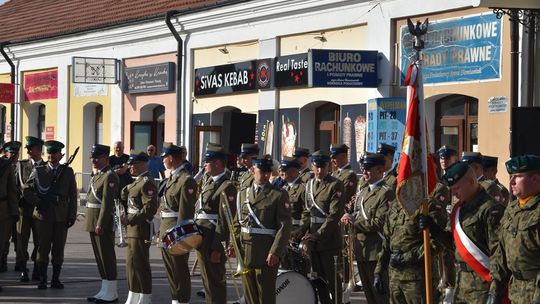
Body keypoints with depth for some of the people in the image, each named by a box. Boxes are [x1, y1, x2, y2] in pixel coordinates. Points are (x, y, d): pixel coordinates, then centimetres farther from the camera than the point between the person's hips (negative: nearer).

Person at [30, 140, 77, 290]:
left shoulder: (68, 172, 8)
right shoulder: (39, 171, 6)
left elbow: (73, 195, 7)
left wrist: (72, 215, 1)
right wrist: (35, 202, -2)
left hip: (61, 215, 1)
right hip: (43, 214, -1)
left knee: (59, 248, 3)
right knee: (43, 247, -2)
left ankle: (56, 279, 9)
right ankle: (42, 280, 3)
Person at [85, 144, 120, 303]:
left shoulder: (109, 176, -13)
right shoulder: (97, 175, 17)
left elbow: (107, 202, -19)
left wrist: (100, 224, -23)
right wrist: (93, 223, 17)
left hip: (103, 222, -10)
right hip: (93, 222, 10)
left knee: (106, 257, -5)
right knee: (100, 257, 13)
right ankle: (105, 291, 19)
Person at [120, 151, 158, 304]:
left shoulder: (147, 183, -15)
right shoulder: (137, 182, 16)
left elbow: (150, 208, -23)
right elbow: (124, 197, 23)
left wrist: (130, 219, -20)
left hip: (141, 230, -10)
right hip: (133, 230, 10)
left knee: (141, 265, -6)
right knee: (132, 264, 15)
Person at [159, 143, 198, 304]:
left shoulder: (186, 180, -15)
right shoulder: (171, 178, 14)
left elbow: (186, 211, -18)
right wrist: (162, 231, 16)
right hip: (166, 228, 9)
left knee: (179, 270, -1)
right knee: (171, 269, 15)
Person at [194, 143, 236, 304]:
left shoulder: (227, 187, -15)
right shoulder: (209, 182, 15)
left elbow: (225, 220, -19)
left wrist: (217, 247, -21)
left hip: (213, 239, -9)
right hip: (202, 237, 9)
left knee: (215, 280, -3)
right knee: (207, 277, 18)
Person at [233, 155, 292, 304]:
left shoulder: (279, 195, -2)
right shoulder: (244, 194, 14)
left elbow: (285, 226, -9)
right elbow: (237, 223, 18)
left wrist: (275, 252, -17)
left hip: (266, 255, -5)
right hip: (245, 253, 5)